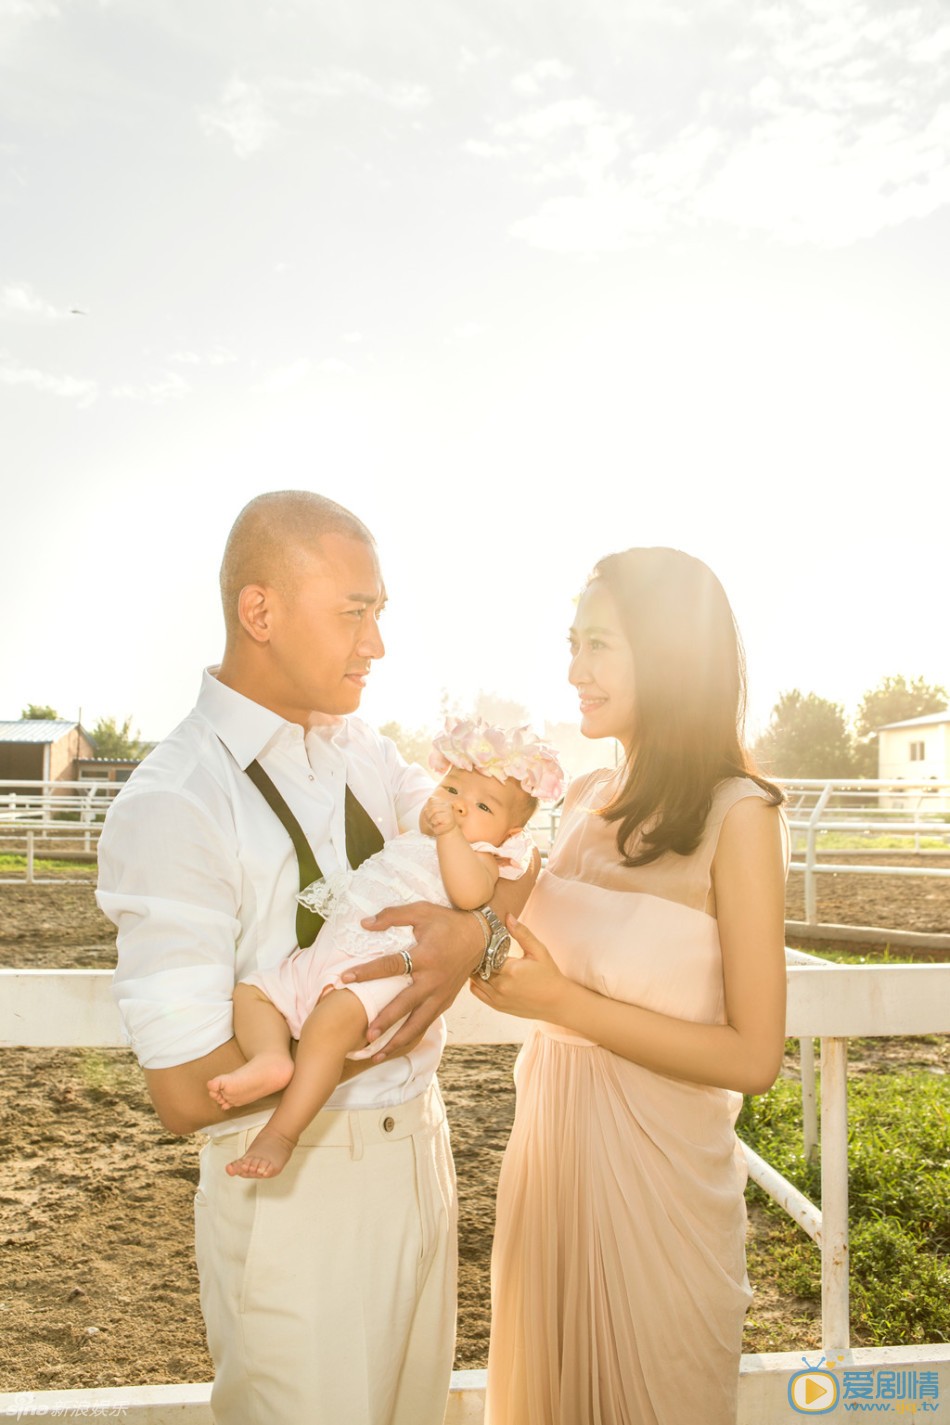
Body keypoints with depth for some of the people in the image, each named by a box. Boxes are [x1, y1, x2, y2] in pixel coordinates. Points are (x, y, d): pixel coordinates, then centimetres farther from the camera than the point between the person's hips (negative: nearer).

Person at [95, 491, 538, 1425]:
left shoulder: (359, 748, -1)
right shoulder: (172, 808, -22)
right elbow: (187, 1091, -24)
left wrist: (480, 931, -19)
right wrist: (384, 1015, -19)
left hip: (417, 1141, 7)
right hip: (298, 1183, -6)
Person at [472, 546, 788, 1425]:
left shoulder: (736, 813, -16)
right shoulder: (586, 799, 3)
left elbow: (752, 1057, -17)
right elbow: (557, 961, 8)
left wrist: (561, 1001, -20)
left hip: (657, 1167, -6)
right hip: (551, 1142, 6)